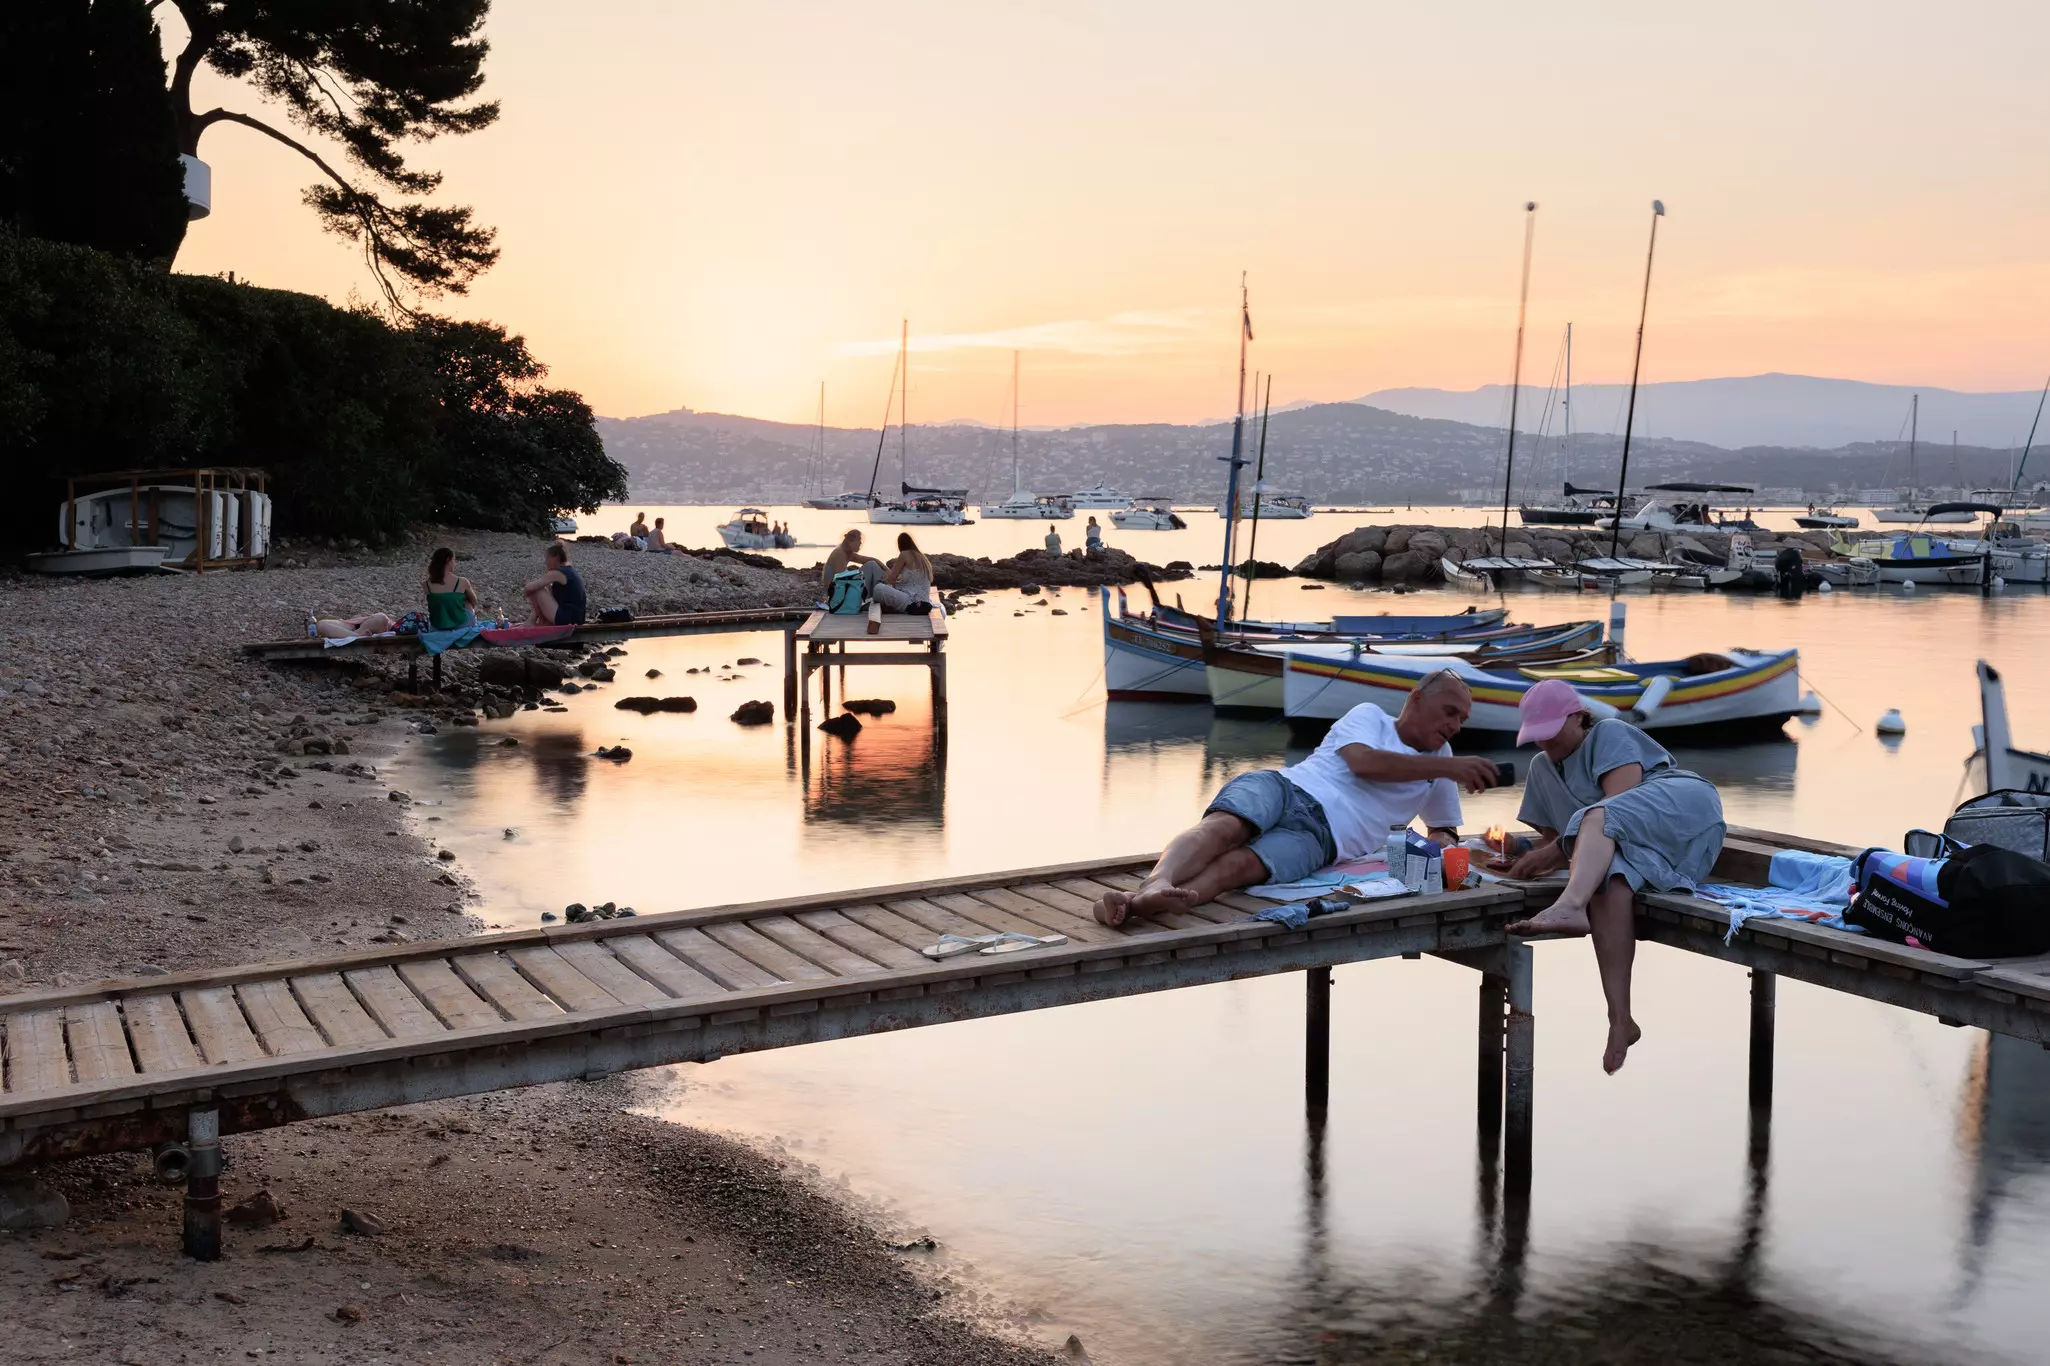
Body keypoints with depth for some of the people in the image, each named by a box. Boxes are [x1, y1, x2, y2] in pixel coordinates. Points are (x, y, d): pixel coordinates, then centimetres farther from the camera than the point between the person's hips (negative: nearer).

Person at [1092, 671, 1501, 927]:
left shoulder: (1440, 757, 31)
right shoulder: (1370, 716, 18)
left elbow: (1445, 829, 40)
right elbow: (1362, 761, -4)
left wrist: (1444, 844, 13)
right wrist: (1447, 767, -3)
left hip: (1321, 836, 0)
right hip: (1278, 788, 0)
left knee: (1243, 863, -34)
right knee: (1223, 827, -38)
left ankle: (1143, 902, -62)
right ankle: (1156, 883, -64)